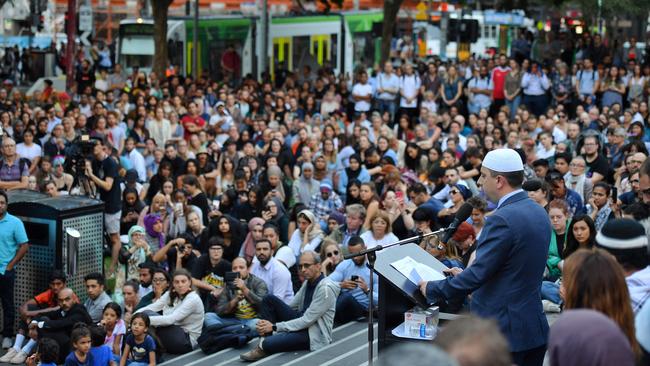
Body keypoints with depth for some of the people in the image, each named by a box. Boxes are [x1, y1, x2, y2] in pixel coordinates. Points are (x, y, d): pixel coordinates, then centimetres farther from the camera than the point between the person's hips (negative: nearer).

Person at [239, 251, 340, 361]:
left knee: (267, 344, -29)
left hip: (314, 335, -9)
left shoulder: (325, 288, -21)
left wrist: (275, 327, -21)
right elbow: (291, 306, 13)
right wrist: (268, 323, -2)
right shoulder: (308, 282, 8)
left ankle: (264, 346, 5)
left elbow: (307, 320, -23)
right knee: (269, 300, -4)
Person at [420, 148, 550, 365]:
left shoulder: (502, 219, -19)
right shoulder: (539, 213, 9)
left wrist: (432, 290, -8)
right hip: (534, 326, 9)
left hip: (503, 331, -9)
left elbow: (478, 274, -20)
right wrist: (464, 275, 20)